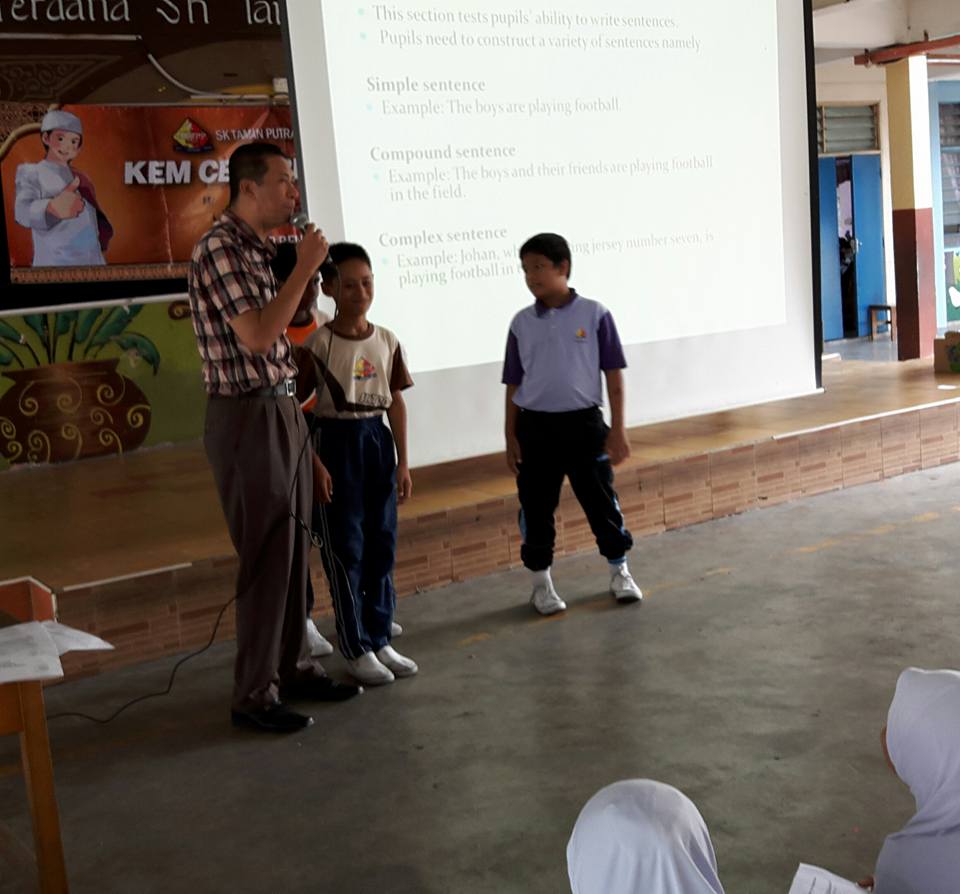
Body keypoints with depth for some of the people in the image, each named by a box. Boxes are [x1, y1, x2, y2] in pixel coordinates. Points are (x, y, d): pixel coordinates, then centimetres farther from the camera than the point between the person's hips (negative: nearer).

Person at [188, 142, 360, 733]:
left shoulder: (262, 248, 13)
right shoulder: (220, 248, -14)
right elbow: (256, 336, -23)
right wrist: (304, 269, -17)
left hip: (283, 411, 9)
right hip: (248, 417, -9)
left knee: (295, 548, 14)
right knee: (267, 556, -3)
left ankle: (294, 666, 26)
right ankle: (254, 694, 8)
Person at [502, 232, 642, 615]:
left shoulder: (594, 314, -4)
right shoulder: (522, 323, 3)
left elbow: (614, 374, -2)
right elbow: (514, 384, 8)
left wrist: (618, 428, -5)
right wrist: (511, 437, 5)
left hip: (583, 423, -2)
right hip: (535, 428, 2)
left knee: (601, 501, 7)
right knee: (536, 509, 8)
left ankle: (620, 572, 27)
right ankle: (541, 582, 23)